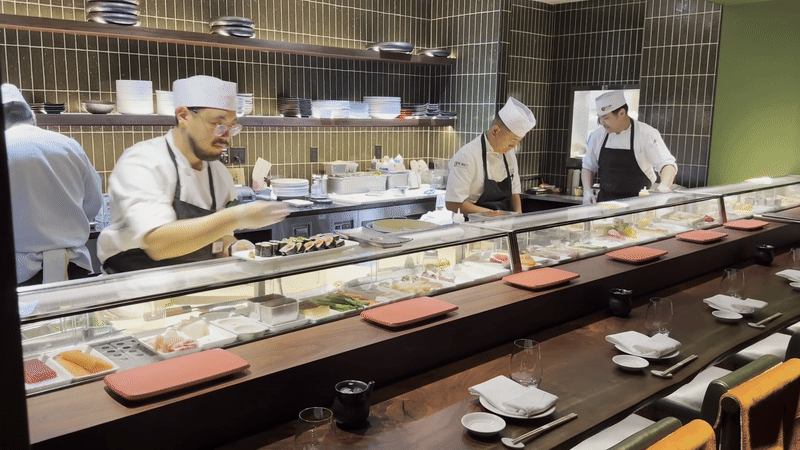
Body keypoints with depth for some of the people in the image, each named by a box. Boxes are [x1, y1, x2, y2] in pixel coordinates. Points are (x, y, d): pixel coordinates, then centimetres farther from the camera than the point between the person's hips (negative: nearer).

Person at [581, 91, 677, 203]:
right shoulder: (597, 136, 6)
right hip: (605, 201, 3)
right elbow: (588, 167, 17)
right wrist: (587, 191, 0)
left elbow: (668, 164, -12)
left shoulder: (647, 134, -7)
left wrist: (664, 187, -32)